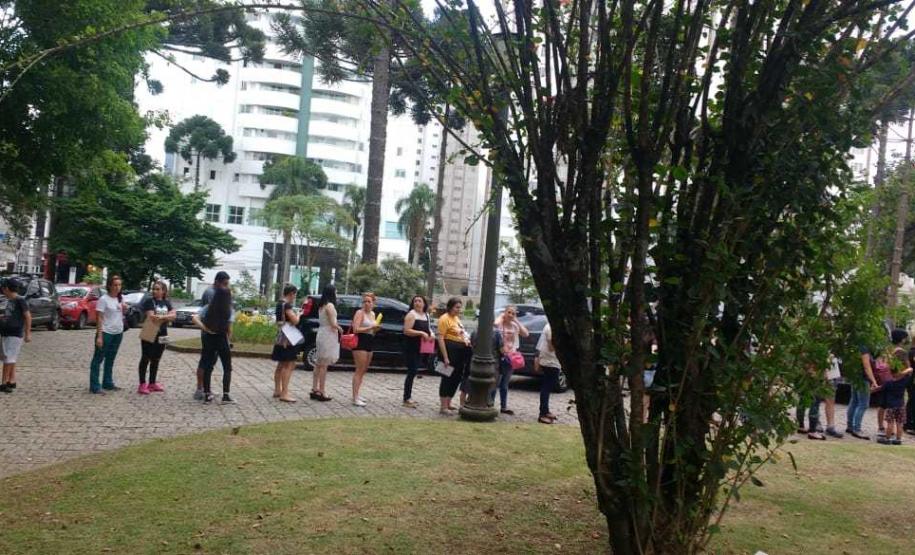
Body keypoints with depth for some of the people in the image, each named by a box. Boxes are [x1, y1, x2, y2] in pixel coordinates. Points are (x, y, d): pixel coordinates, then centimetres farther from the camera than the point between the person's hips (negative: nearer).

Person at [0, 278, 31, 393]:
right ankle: (12, 381, 14)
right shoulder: (9, 301, 13)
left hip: (15, 335, -8)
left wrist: (28, 333, -14)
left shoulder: (20, 301, -11)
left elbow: (28, 317, -12)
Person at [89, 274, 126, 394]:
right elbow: (99, 318, -13)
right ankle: (94, 386, 0)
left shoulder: (121, 298, 7)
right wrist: (99, 336, -19)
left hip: (118, 333, 7)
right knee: (98, 359, -1)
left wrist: (124, 307, -3)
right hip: (106, 333, -6)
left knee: (110, 359, 15)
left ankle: (108, 383, 24)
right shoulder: (104, 299, -12)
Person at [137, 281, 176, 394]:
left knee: (156, 359, 12)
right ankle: (142, 384, 3)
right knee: (146, 359, 0)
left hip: (161, 335, 5)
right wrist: (166, 317, -12)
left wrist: (161, 316, -21)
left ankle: (152, 383, 21)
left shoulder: (167, 302, 9)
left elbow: (173, 316, -5)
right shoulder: (149, 301, -6)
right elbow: (151, 317, -18)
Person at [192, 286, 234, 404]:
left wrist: (205, 329, -9)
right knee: (227, 368, 8)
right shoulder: (229, 311, -5)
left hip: (208, 339, 3)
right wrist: (229, 341, 1)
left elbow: (195, 318, -9)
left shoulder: (208, 308, 3)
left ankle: (207, 395, 12)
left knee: (208, 367, 11)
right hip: (222, 339, -3)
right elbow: (229, 329, -10)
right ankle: (225, 395, 2)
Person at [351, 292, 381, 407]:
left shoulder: (373, 314, 16)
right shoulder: (360, 312, -8)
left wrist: (376, 328, 3)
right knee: (359, 370, -10)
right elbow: (356, 329, -18)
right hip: (360, 343, -9)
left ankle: (356, 394, 23)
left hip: (369, 344, 9)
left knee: (363, 371, 13)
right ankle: (355, 398, -10)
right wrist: (371, 327, -19)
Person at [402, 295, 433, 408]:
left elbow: (428, 328, 27)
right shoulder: (411, 314, -9)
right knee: (412, 372, -9)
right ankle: (406, 399, -5)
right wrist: (421, 333, -22)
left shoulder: (426, 315, 15)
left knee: (414, 371, 12)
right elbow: (406, 331, -17)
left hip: (421, 349, 8)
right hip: (411, 348, -8)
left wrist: (431, 334, 5)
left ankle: (408, 397, 21)